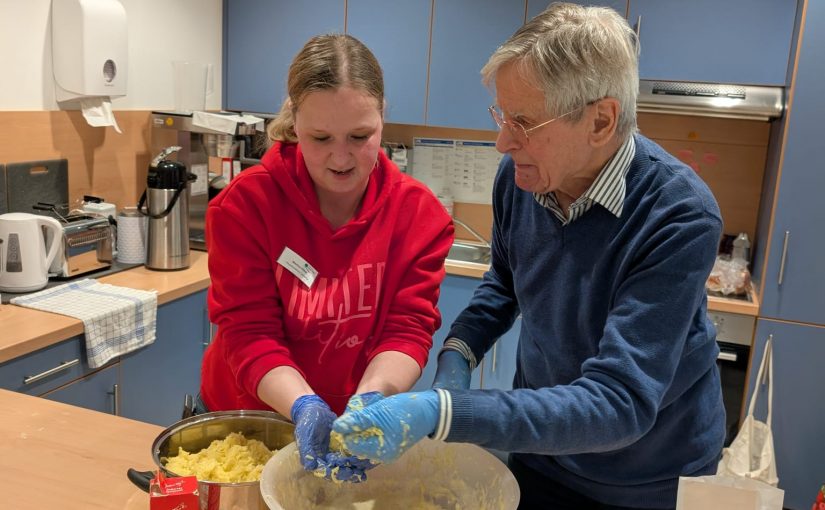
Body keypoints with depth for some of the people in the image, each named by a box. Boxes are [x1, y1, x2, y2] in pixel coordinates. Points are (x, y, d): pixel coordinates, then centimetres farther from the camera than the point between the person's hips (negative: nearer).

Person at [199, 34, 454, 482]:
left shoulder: (418, 212, -13)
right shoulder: (244, 204, -17)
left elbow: (408, 327, -17)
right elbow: (248, 332, -20)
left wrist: (369, 402, -35)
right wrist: (305, 408, -36)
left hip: (358, 421, 0)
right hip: (244, 418, 0)